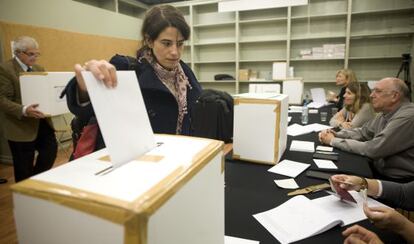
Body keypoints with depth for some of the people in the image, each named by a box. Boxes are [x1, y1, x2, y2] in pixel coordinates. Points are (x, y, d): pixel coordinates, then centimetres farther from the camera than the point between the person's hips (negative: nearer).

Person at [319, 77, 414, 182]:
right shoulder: (386, 112, 3)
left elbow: (372, 149, -26)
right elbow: (363, 132, 13)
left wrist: (333, 141, -18)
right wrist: (335, 134, -5)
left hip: (399, 181, -7)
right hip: (379, 170, 7)